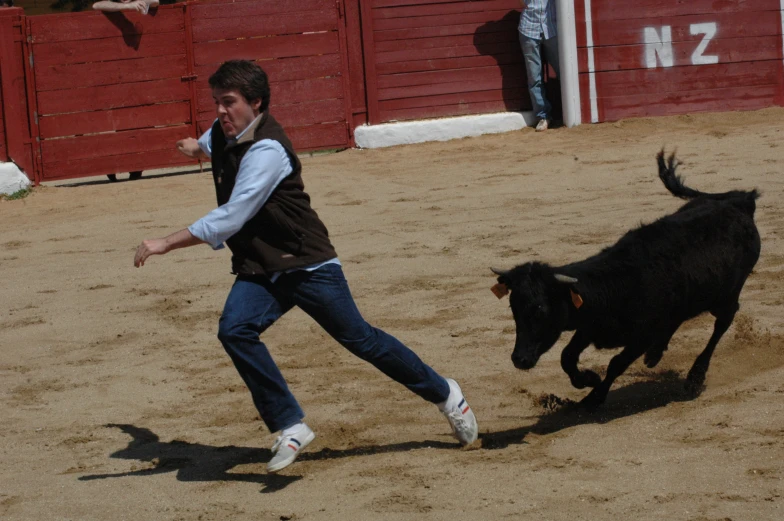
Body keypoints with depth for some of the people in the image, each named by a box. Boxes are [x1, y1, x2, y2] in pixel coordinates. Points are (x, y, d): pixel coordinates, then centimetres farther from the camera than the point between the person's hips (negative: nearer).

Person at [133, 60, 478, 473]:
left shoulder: (266, 150, -23)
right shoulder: (223, 133, 5)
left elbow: (229, 219, -30)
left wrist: (166, 244, -29)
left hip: (307, 264, -7)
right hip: (258, 270, 7)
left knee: (360, 340, 2)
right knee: (234, 330, -21)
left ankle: (444, 394, 24)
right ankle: (290, 427, -16)